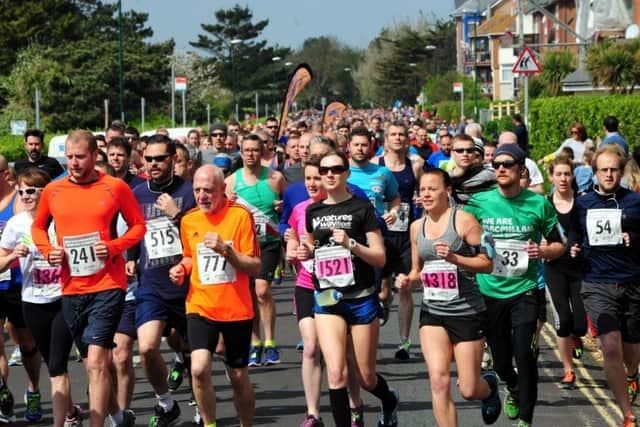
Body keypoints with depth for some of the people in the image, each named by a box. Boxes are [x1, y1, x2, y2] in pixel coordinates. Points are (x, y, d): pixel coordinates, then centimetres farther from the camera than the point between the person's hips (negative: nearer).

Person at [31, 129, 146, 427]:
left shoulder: (115, 187, -3)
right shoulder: (53, 191, 5)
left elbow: (138, 225, 4)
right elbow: (38, 226, 19)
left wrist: (114, 247, -12)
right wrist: (48, 250, 0)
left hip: (107, 285, -4)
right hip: (71, 288, 4)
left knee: (96, 363, -14)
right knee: (95, 364, 15)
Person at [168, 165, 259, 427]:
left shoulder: (240, 216, -9)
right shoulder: (188, 220, 4)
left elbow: (255, 268, -9)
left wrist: (226, 250, -24)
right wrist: (182, 268, 1)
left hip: (236, 309, -2)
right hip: (200, 307, 2)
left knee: (238, 377, 8)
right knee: (199, 369, -17)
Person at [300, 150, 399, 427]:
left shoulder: (361, 208, -5)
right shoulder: (313, 211, 7)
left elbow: (380, 258, -7)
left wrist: (351, 244, -23)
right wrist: (306, 252, 3)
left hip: (361, 299, -2)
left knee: (366, 378, 8)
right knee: (336, 374, -15)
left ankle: (390, 403, 41)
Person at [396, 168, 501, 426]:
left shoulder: (463, 220, -8)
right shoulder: (417, 227, 9)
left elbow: (487, 264, -10)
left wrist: (454, 258, -23)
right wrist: (408, 281, -1)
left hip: (467, 311, -4)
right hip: (432, 311, 4)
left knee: (469, 390, 2)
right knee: (439, 381, -14)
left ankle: (489, 386, 38)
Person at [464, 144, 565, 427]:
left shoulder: (538, 203, -4)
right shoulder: (479, 202, -3)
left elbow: (559, 245, 5)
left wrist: (543, 251, -16)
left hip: (524, 290, -2)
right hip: (489, 291, 2)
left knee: (523, 353, -15)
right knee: (500, 359, 12)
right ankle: (513, 390, 45)